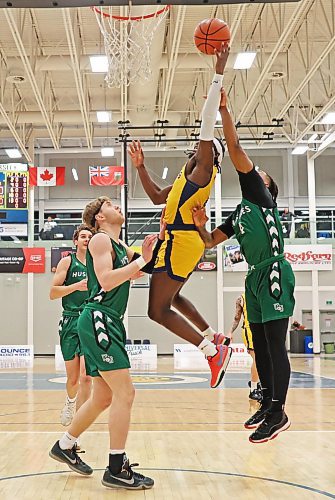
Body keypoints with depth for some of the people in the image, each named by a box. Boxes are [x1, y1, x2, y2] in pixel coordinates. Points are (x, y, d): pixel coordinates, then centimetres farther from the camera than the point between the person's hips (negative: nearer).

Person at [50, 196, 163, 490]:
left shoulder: (120, 246, 21)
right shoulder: (101, 239, -6)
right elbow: (107, 280, -19)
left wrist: (161, 238, 8)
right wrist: (141, 260, -15)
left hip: (110, 323, 10)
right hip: (98, 320, -10)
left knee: (104, 397, 16)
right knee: (125, 393, -12)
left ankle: (65, 446, 31)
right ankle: (116, 470, -6)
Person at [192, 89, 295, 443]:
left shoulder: (261, 196, 1)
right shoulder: (239, 213, 22)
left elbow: (235, 149, -8)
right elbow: (210, 242, 22)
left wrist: (223, 110, -8)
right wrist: (200, 225, 2)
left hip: (274, 273, -9)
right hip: (255, 277, 9)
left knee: (275, 345, -9)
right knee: (260, 345, 11)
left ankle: (278, 413, -6)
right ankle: (268, 404, 21)